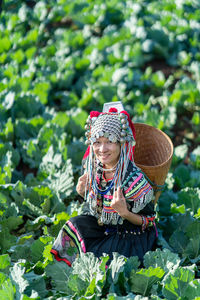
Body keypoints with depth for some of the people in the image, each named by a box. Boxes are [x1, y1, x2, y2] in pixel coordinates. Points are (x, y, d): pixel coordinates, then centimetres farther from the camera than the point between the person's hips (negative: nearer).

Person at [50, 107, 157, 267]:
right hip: (99, 224, 6)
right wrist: (83, 192, -12)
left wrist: (124, 212, -33)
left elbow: (148, 222, -16)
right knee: (74, 226, -18)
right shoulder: (92, 166, -9)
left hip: (129, 237, -6)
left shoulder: (134, 179, -28)